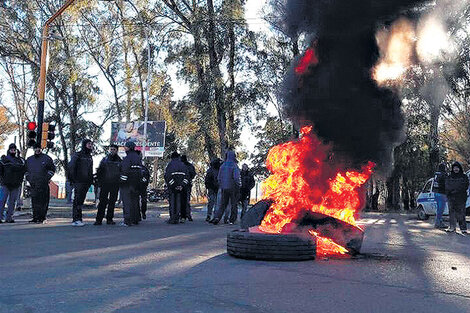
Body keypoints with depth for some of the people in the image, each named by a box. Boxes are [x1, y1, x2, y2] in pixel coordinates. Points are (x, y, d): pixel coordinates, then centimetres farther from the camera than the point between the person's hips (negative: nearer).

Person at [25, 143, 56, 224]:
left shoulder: (46, 158, 3)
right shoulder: (29, 159, 18)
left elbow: (52, 169, 3)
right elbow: (26, 170, 28)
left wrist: (47, 178, -5)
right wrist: (28, 178, 14)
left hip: (43, 184, -5)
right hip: (33, 184, 5)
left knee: (42, 201, -7)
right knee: (34, 201, 7)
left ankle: (41, 218, -6)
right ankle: (35, 217, 13)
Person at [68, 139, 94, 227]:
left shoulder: (89, 157, 19)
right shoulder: (77, 155, -4)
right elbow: (71, 167, -8)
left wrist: (91, 180, 15)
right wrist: (73, 179, -13)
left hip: (86, 182, 7)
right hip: (79, 181, -7)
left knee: (81, 200, 10)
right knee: (77, 200, -9)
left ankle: (79, 219, 14)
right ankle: (75, 219, -9)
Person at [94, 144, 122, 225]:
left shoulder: (120, 161, 10)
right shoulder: (104, 159, 9)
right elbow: (99, 171, 8)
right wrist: (99, 181, -2)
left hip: (115, 185, 1)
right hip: (105, 184, -1)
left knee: (112, 202, 4)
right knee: (102, 201, -6)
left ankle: (109, 219, 12)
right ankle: (99, 219, -4)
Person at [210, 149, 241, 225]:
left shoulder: (222, 166, 5)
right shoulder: (234, 166, -11)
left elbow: (219, 178, 8)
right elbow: (236, 177, -18)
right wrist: (239, 185, -6)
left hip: (224, 188, 4)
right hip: (233, 188, -4)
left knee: (222, 204, 9)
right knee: (234, 204, 8)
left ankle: (217, 217, -9)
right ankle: (232, 220, 10)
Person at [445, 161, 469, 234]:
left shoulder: (464, 177, 9)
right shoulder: (449, 177, 14)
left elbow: (465, 186, -2)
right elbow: (447, 187, 4)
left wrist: (455, 190, -10)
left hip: (461, 198, -2)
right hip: (451, 198, 2)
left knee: (461, 213, -6)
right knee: (451, 212, 2)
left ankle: (463, 228, -3)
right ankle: (452, 227, 6)